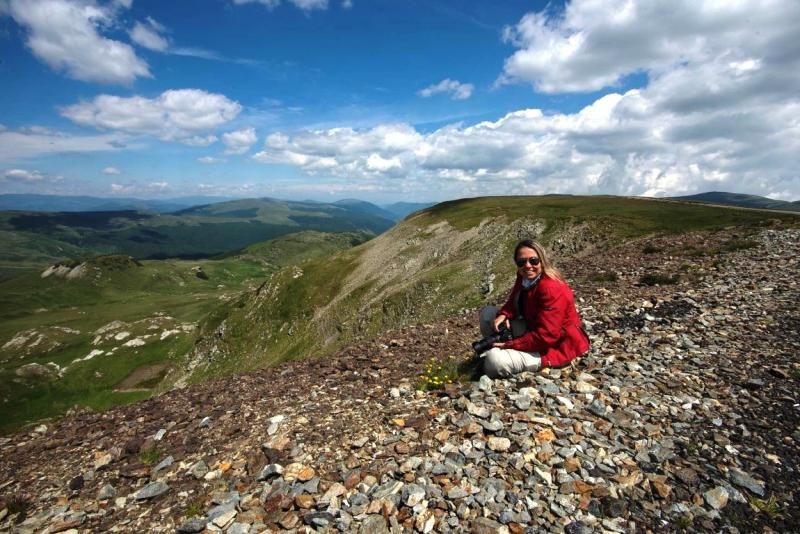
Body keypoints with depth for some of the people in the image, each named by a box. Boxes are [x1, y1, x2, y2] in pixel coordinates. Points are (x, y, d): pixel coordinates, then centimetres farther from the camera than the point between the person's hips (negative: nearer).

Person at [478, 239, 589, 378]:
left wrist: (509, 344, -28)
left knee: (495, 360, -29)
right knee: (487, 313, 2)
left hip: (556, 346, -9)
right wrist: (503, 315, -17)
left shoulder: (551, 289, -30)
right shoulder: (525, 277, -3)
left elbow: (545, 336, -32)